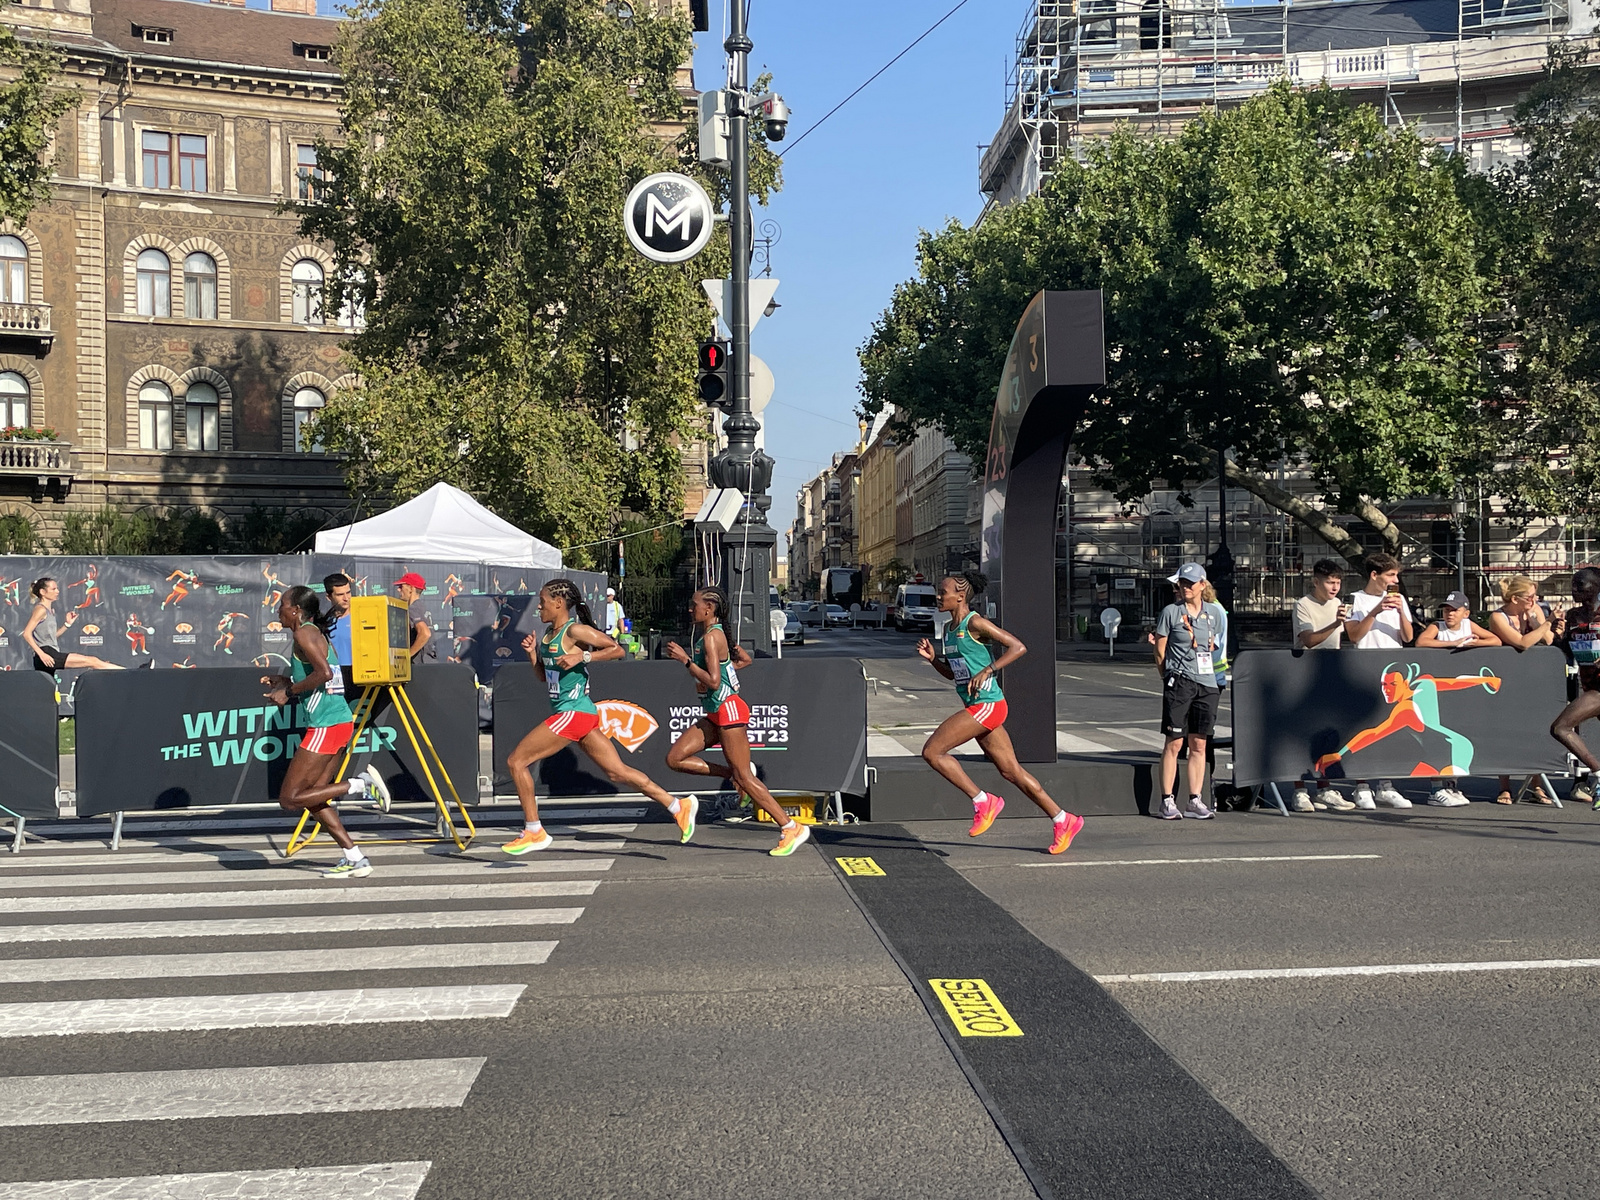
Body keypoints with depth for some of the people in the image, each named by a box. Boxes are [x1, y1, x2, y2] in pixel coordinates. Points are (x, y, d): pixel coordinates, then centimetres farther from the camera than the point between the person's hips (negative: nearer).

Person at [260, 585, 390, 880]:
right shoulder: (316, 633, 20)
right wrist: (283, 680, 21)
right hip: (339, 723, 10)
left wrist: (288, 692, -12)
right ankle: (354, 858, 11)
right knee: (313, 796, 14)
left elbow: (324, 673, -23)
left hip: (326, 727, -10)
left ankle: (360, 784, -11)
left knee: (289, 799, -5)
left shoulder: (304, 633, -9)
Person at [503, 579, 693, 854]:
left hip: (574, 712, -9)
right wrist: (532, 652, 7)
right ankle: (678, 809, 9)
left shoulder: (575, 630, -11)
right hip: (569, 712, 9)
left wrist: (582, 656, -20)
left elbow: (617, 649, -13)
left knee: (516, 761, -4)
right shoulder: (549, 633, 16)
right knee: (617, 772, 7)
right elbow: (543, 676, 22)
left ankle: (534, 833, 4)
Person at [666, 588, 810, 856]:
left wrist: (684, 660, -18)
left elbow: (713, 682, -24)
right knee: (675, 758, 2)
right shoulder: (712, 633, 14)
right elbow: (745, 660, 24)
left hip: (728, 709, -10)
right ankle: (732, 773, 8)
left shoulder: (711, 637, -15)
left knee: (744, 776, -7)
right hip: (715, 714, 10)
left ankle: (791, 828, -1)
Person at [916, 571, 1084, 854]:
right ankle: (1063, 820, 17)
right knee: (1010, 771, 10)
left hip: (986, 705, -9)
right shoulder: (948, 629, 14)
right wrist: (932, 658, 6)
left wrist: (986, 671, -21)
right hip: (976, 707, 9)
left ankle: (983, 802, -2)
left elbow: (1018, 647, -16)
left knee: (932, 751, -12)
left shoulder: (975, 623, -11)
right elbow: (952, 673, 24)